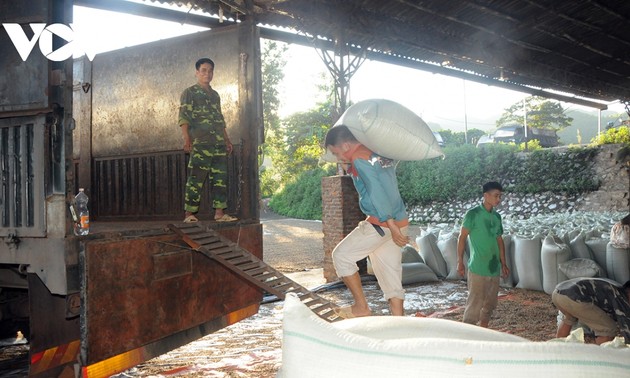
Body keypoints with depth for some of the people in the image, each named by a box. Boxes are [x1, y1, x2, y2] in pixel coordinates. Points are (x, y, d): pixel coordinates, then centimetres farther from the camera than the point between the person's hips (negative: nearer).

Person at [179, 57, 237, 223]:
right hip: (200, 143, -6)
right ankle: (189, 213, -4)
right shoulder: (189, 92, 3)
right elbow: (183, 117, -6)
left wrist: (227, 140, 19)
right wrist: (187, 138, -17)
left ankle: (219, 212, 9)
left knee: (220, 178, 4)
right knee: (195, 179, -8)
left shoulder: (215, 95, 22)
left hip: (219, 144, 7)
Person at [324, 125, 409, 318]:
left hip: (381, 224, -9)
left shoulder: (359, 158, -11)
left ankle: (361, 307, 10)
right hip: (399, 223, 9)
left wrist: (391, 226, -22)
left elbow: (376, 192, -20)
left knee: (341, 255, 7)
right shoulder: (380, 154, 15)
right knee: (392, 280, 11)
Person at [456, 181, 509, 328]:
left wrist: (503, 263, 16)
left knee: (490, 303, 13)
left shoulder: (496, 216, 11)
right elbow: (462, 237, -7)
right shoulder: (473, 214, -9)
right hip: (477, 268, -7)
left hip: (494, 268, 7)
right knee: (475, 302, -7)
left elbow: (499, 240, 17)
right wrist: (460, 262, -9)